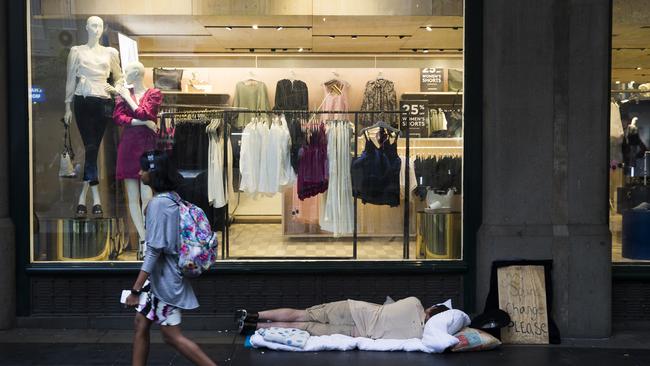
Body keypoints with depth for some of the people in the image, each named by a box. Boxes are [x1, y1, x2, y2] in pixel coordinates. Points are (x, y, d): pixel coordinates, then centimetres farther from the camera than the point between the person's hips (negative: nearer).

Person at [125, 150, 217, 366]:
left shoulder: (158, 203, -21)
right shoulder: (171, 198, 6)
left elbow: (154, 250, -25)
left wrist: (136, 290, -24)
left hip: (164, 278, -9)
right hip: (160, 276, 9)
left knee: (172, 335, 0)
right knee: (141, 323, 14)